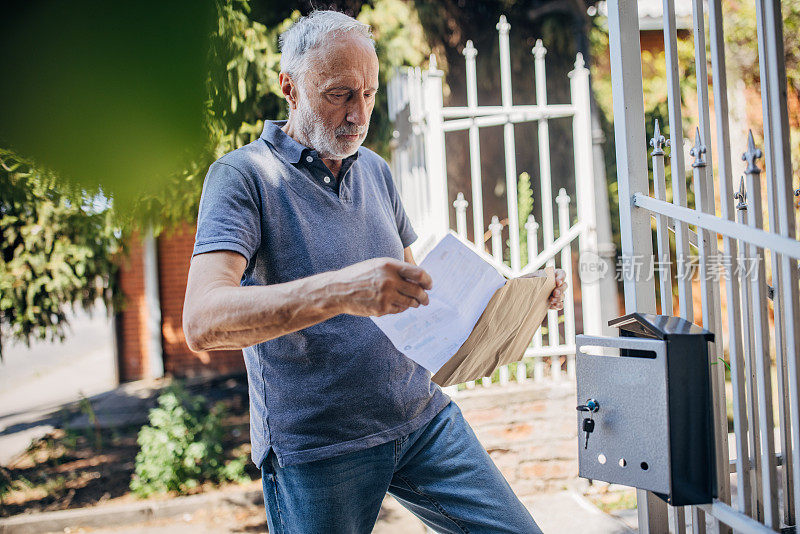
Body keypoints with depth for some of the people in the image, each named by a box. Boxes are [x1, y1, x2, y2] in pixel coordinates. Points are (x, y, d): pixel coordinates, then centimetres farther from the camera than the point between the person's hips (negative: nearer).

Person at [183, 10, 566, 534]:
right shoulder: (243, 175, -9)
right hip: (314, 447, -5)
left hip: (425, 418, 5)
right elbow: (203, 322, -24)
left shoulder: (376, 171, 12)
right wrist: (338, 290, -39)